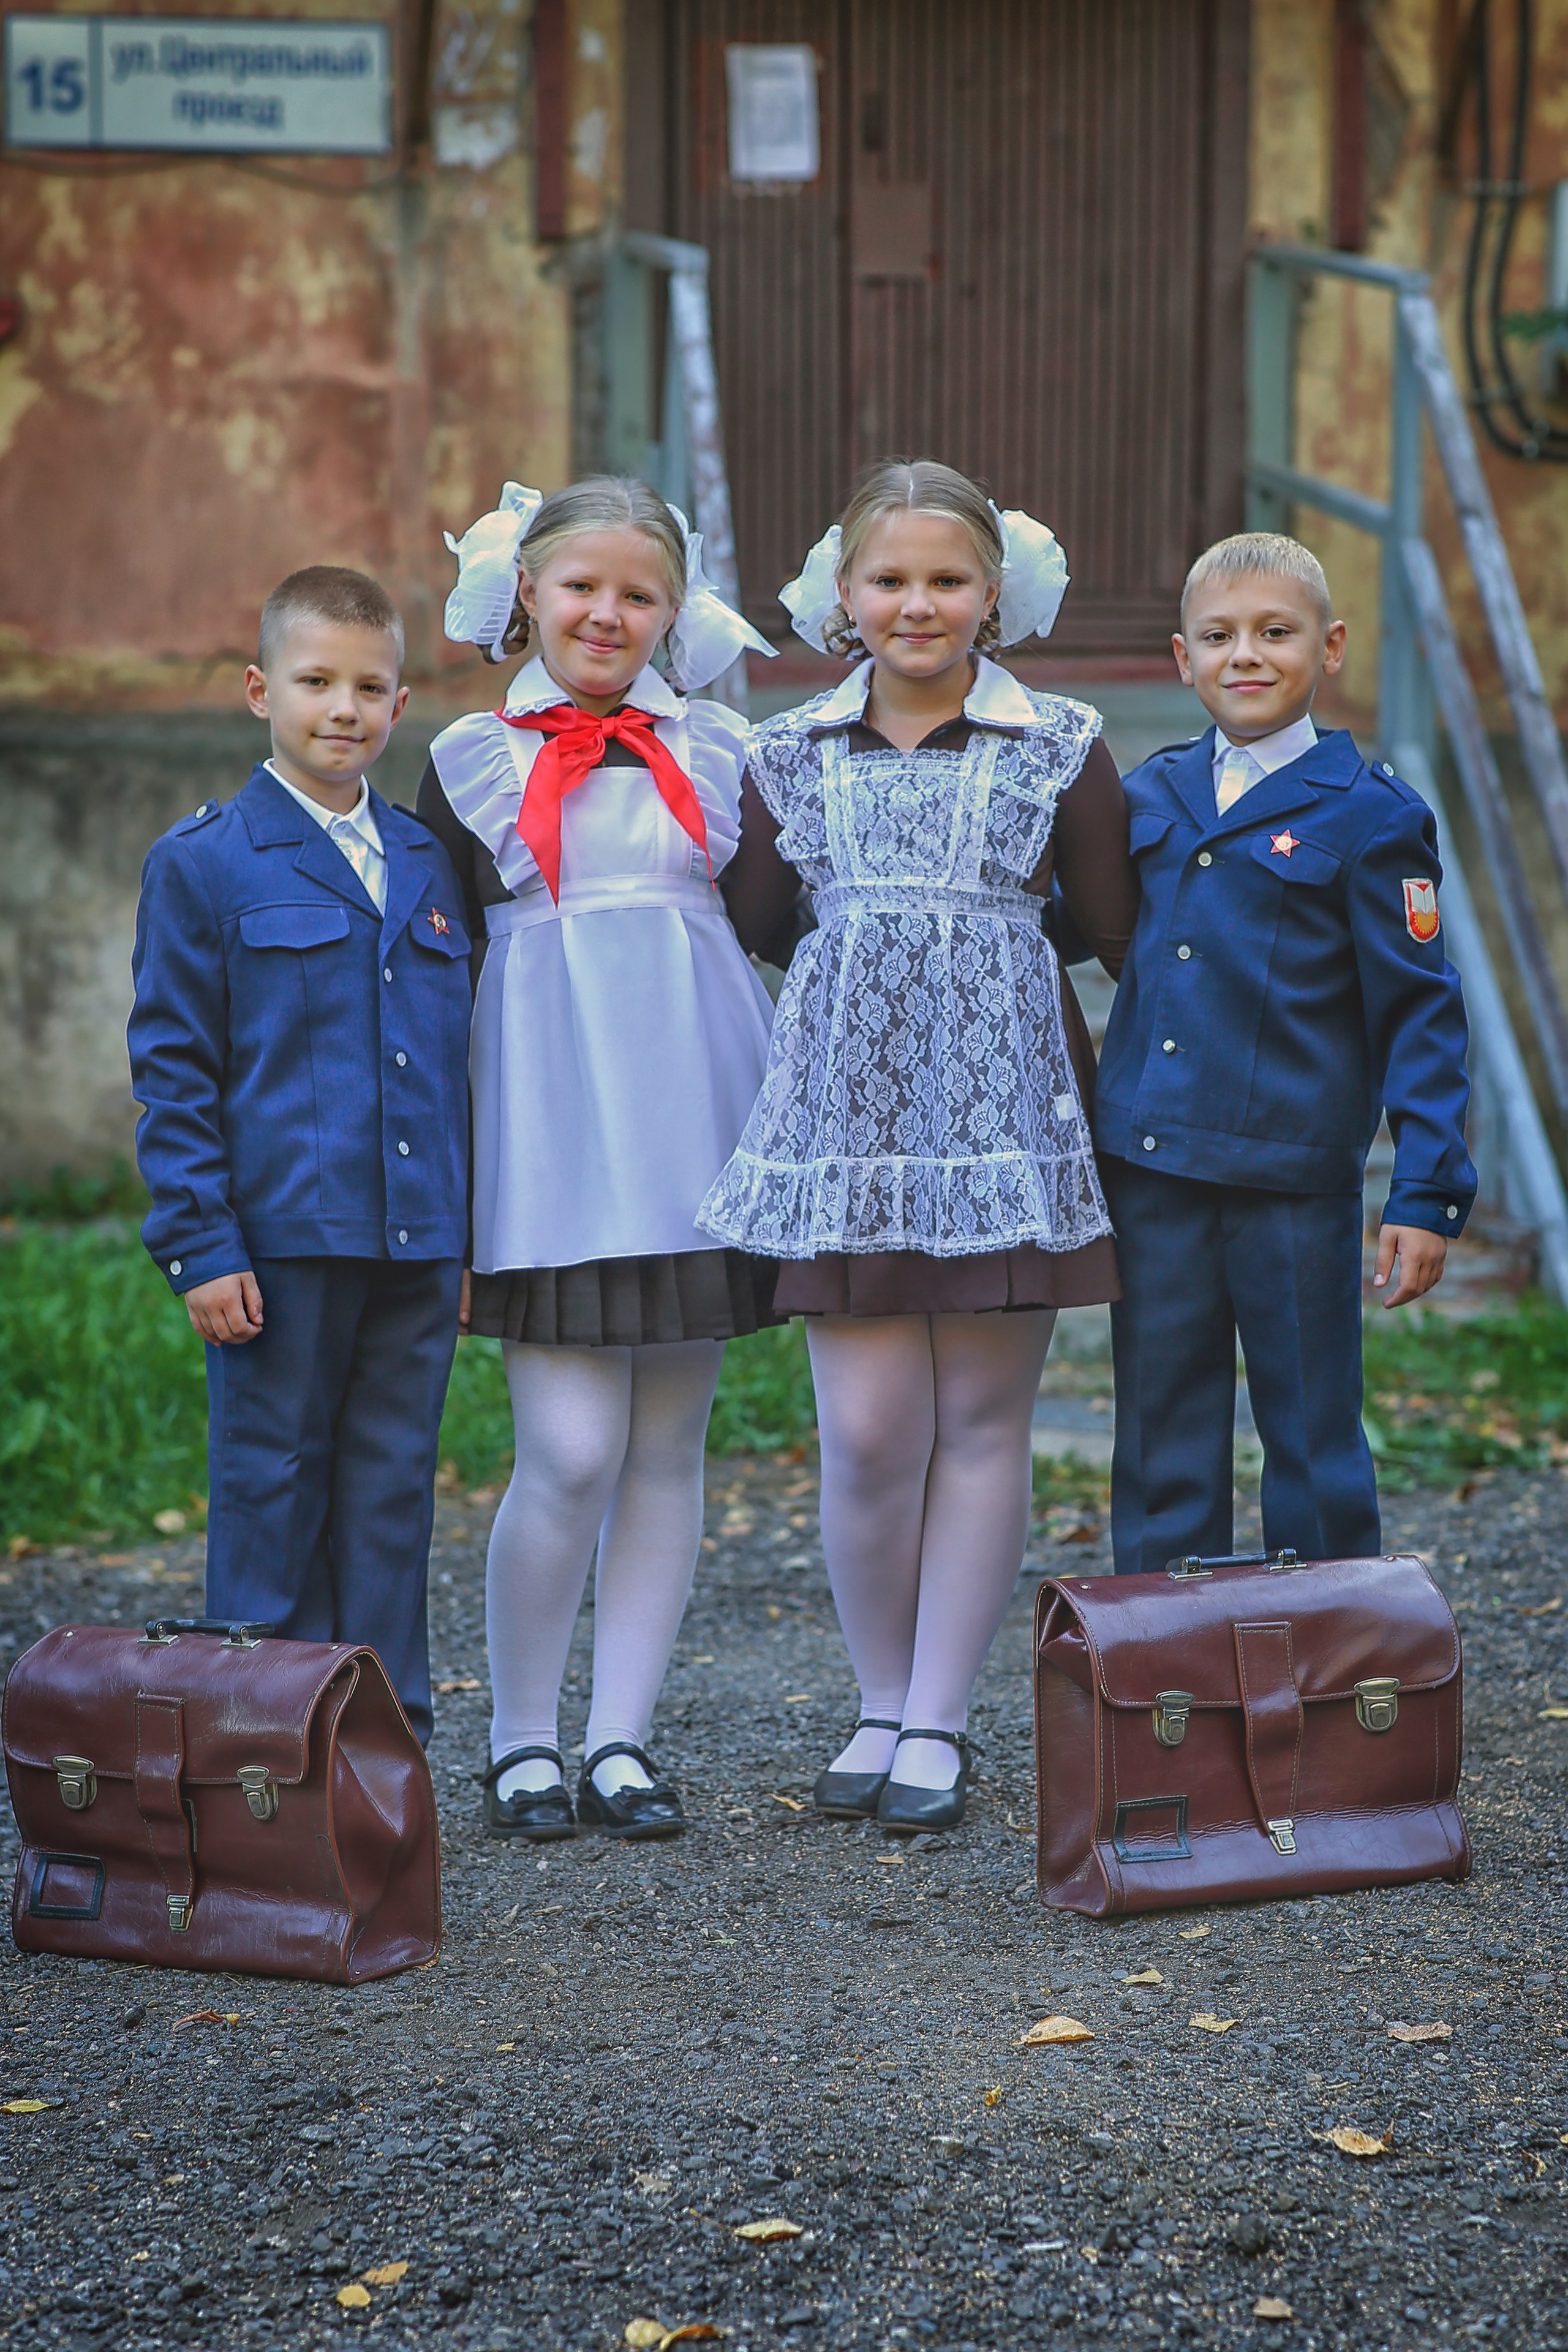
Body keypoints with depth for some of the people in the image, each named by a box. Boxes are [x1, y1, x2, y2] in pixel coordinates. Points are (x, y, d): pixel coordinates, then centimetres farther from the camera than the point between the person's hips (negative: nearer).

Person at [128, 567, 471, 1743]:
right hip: (279, 1236, -4)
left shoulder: (428, 863, 12)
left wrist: (470, 1237, 13)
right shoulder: (204, 862, -2)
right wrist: (201, 1242, -11)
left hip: (417, 1239, 4)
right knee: (272, 1490, 3)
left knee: (393, 1491, 9)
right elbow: (172, 1070, -4)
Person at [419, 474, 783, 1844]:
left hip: (694, 1113, 3)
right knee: (570, 1451, -9)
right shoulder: (470, 760, 6)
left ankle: (621, 1743, 12)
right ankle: (521, 1745, 7)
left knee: (668, 1445, 4)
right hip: (546, 1123, -2)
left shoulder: (718, 752, 11)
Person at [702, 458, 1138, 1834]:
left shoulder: (1063, 750, 3)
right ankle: (880, 1707, 16)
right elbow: (743, 929, 18)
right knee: (868, 1429, -3)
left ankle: (937, 1722, 13)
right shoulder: (792, 755, 8)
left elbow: (1120, 935, 5)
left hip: (1006, 1103, -1)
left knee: (982, 1420, 3)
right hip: (847, 1109, 1)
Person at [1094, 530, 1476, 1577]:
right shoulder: (1150, 796, 9)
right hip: (1147, 1168, 5)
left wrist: (1428, 1194, -10)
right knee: (1164, 1444, 11)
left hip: (1295, 1180, -4)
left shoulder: (1368, 813, -5)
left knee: (1312, 1437, 6)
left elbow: (1421, 1013, -6)